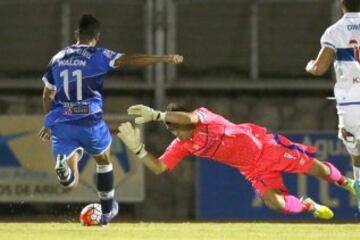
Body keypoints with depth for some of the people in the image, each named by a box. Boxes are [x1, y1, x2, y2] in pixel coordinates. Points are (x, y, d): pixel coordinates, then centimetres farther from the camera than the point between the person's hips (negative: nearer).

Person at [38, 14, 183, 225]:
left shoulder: (58, 58, 17)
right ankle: (107, 210, 34)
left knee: (70, 181, 1)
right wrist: (164, 59, -11)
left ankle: (63, 165, -34)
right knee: (103, 160, 27)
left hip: (61, 121, 3)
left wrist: (50, 124, 36)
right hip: (89, 120, -3)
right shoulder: (98, 56, 2)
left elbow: (47, 96, 23)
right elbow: (128, 59, -12)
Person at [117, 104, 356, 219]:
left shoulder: (203, 117, -23)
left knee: (316, 168, 1)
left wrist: (156, 114, -55)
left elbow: (188, 118, -47)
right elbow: (158, 167, -11)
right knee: (276, 203, -16)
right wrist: (138, 148, -26)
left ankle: (345, 182, 32)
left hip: (264, 146, -5)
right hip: (253, 170, 5)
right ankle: (309, 206, 15)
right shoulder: (180, 146, -5)